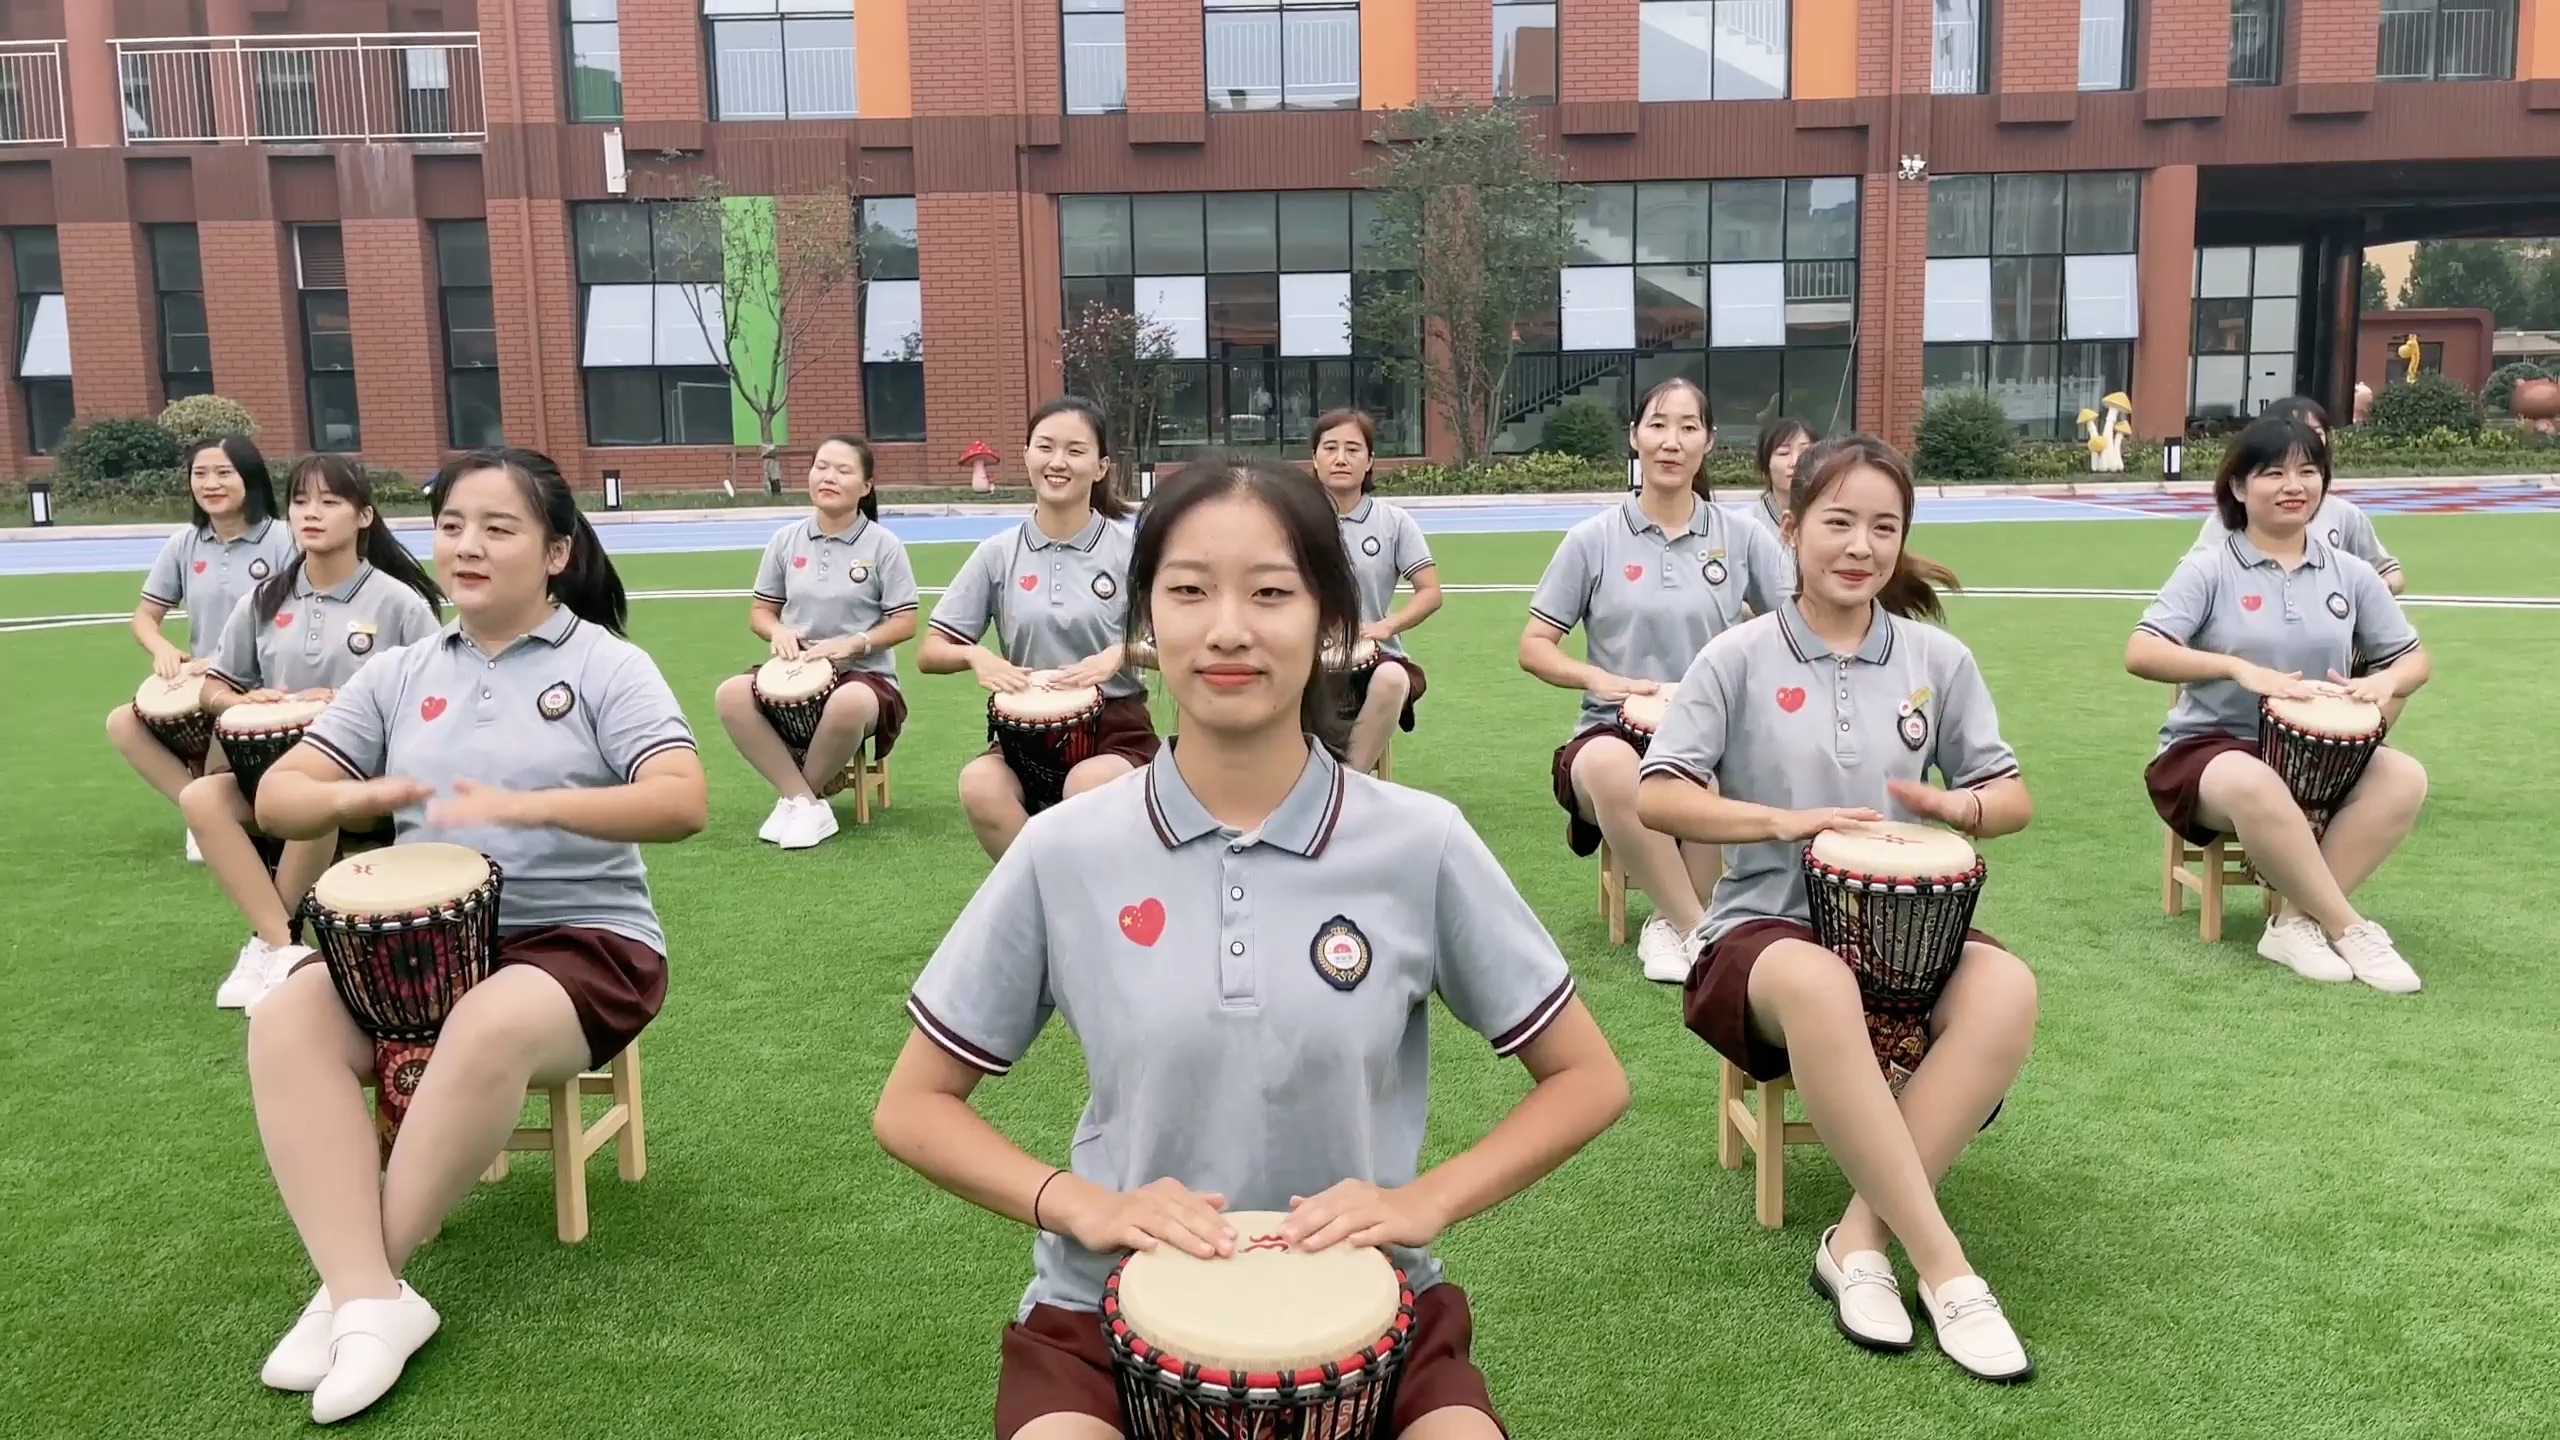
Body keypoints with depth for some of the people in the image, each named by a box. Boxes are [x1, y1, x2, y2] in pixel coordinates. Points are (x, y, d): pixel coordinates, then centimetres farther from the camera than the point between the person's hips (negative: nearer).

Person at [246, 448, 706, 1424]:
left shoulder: (606, 665, -3)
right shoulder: (400, 675, 11)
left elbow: (682, 803, -17)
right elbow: (276, 800, 9)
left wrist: (530, 805, -31)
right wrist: (355, 796, -16)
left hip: (584, 939, -5)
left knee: (491, 1030, -36)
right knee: (286, 1020, -22)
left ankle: (352, 1279, -17)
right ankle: (371, 1300, -26)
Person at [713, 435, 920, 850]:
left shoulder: (884, 545, -3)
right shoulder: (786, 540, 6)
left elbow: (905, 623, -5)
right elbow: (759, 611, 13)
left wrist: (853, 644, -20)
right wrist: (778, 631, -11)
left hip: (863, 675, -4)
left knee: (849, 704, -41)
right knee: (730, 695, -26)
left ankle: (796, 795, -12)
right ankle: (806, 802, -18)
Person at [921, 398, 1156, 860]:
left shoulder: (1130, 549, -1)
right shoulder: (998, 553, 4)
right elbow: (929, 652, 8)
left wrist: (1121, 653, -18)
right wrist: (975, 654, -14)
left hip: (1116, 727, -1)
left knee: (1087, 786, -36)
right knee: (979, 784, -32)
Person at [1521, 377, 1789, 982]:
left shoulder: (1742, 537, 6)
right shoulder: (1593, 540, 2)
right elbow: (1534, 647, 4)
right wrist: (1599, 679, -15)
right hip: (1615, 732, -1)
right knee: (1610, 766, -39)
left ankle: (1671, 922, -9)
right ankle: (1699, 928, -20)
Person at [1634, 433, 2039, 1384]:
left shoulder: (1939, 659, 7)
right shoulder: (1740, 657, -1)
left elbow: (2014, 799, 11)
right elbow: (1656, 798, -5)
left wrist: (1954, 806, -13)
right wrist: (1782, 819, -19)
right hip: (1767, 929, -3)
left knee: (2007, 988, -30)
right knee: (1817, 986, -40)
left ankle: (1861, 1241, -24)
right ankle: (1943, 1263, -30)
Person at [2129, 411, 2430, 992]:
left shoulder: (2349, 573, 8)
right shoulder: (2209, 569, -6)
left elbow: (2412, 658, 13)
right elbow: (2140, 653, -17)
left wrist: (2383, 682, -11)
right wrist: (2239, 667, -29)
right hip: (2208, 751, -5)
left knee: (2404, 777, -25)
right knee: (2255, 785, -39)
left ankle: (2297, 922, -22)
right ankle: (2349, 928, -22)